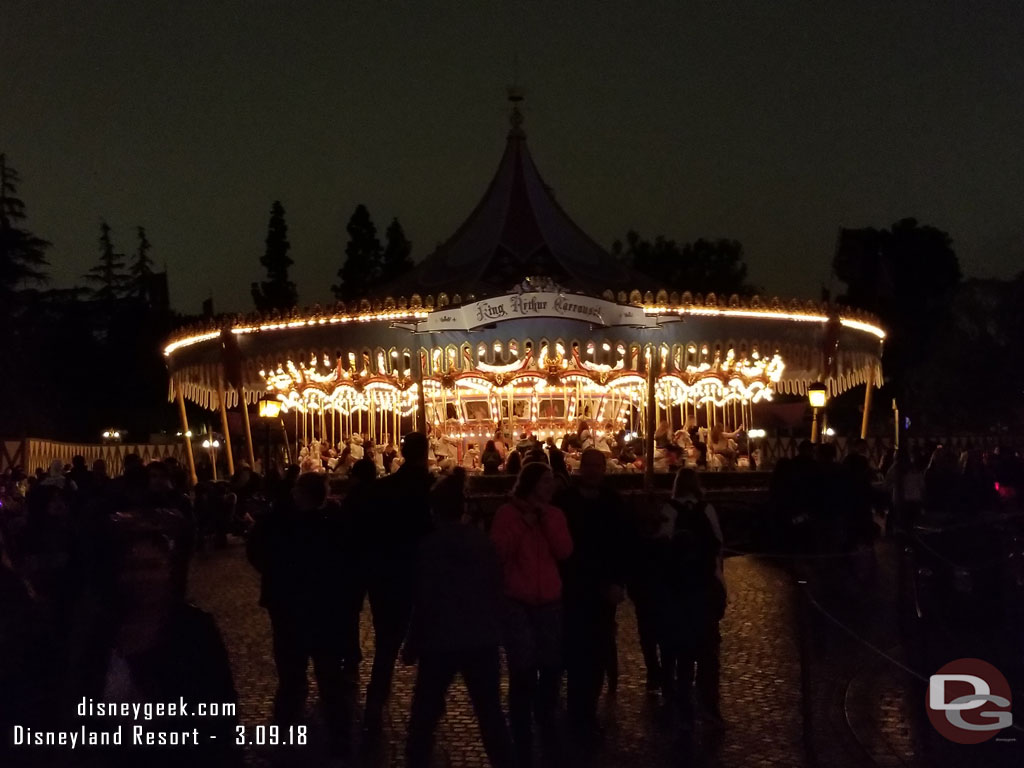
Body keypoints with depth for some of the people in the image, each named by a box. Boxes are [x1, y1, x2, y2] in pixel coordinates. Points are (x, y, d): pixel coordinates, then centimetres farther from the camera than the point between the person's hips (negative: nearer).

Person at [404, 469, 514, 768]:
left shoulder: (431, 544, -11)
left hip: (441, 642, -3)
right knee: (490, 712, 12)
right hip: (482, 640, 3)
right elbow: (496, 590, 6)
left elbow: (424, 601, -10)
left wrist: (412, 645, 0)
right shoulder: (483, 541, -1)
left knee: (425, 713, 10)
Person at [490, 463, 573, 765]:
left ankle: (547, 722, 31)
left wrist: (547, 520, -11)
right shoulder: (507, 513, -2)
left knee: (552, 666, 7)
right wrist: (521, 524, -16)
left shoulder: (555, 515, 9)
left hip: (549, 602, 4)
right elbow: (498, 552, -12)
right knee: (523, 669, -9)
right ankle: (522, 737, 5)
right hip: (516, 602, -4)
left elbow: (564, 552, -4)